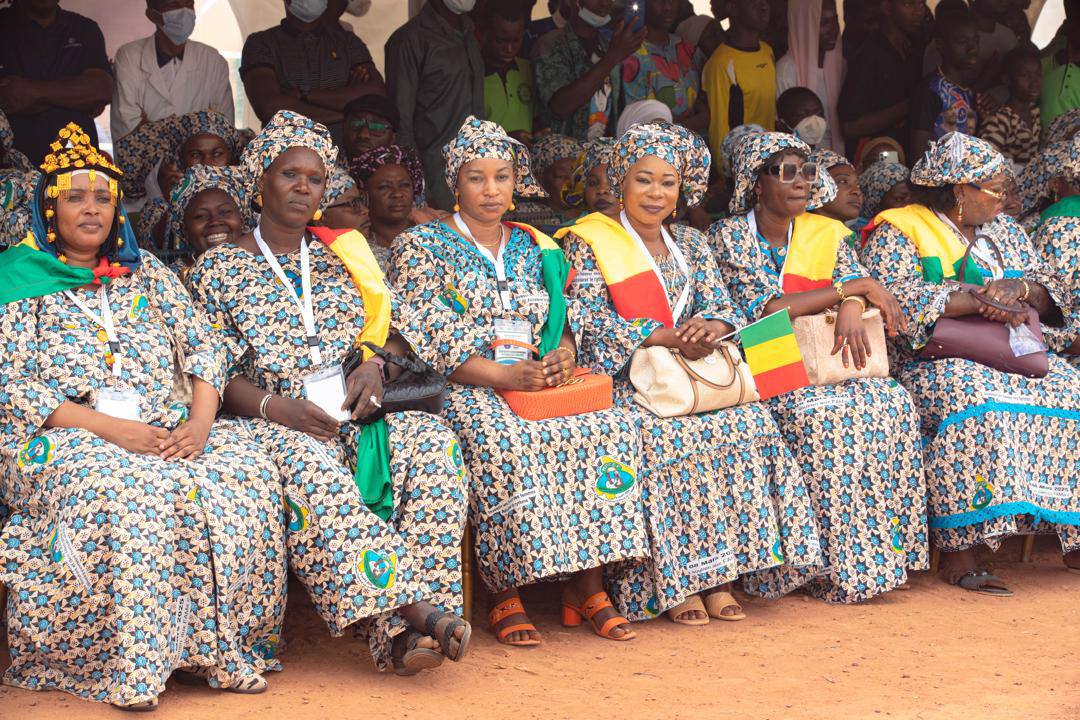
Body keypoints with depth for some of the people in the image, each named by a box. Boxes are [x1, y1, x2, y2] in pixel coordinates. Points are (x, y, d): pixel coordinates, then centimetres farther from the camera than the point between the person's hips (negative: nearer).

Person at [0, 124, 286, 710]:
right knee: (127, 489, -38)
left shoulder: (143, 271, 19)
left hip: (169, 430, 4)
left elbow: (201, 347, 13)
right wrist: (109, 427, -17)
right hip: (62, 437, -4)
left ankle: (215, 647, -21)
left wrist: (200, 421, -9)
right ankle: (132, 665, -32)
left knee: (246, 470, -26)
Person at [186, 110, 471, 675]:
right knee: (310, 472, -39)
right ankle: (412, 610, -46)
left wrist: (375, 363, -3)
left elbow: (393, 334, 21)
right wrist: (273, 406, -16)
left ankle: (399, 629, -38)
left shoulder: (347, 256, 21)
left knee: (432, 441, -29)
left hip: (356, 417, 4)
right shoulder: (218, 270, 10)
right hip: (274, 425, -3)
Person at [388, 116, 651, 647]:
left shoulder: (535, 247, 21)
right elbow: (432, 341, -7)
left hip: (539, 381, 5)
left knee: (610, 427, -24)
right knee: (503, 443, -37)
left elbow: (565, 320, 18)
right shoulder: (422, 246, 5)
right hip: (462, 388, -4)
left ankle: (585, 585, -23)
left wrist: (562, 356, -8)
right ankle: (506, 594, -28)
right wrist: (505, 376, -20)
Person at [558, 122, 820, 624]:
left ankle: (716, 574, -21)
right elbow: (592, 323, -11)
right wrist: (668, 337, -20)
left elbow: (722, 306, 8)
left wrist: (709, 327, -18)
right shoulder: (588, 243, 1)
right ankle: (671, 584, -25)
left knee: (747, 423, -22)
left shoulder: (691, 244, 18)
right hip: (622, 380, -4)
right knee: (660, 436, -33)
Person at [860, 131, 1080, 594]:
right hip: (933, 362, -6)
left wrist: (1021, 288, -8)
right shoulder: (897, 232, 0)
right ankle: (957, 552, -36)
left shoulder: (1004, 230, 21)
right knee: (974, 403, -37)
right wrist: (977, 300, -21)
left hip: (1007, 358, 6)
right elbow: (894, 296, -17)